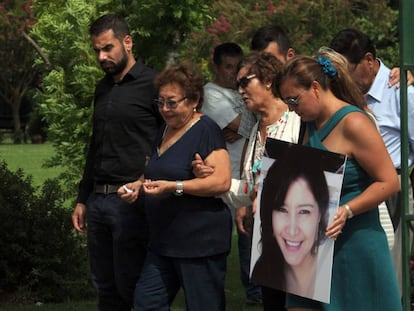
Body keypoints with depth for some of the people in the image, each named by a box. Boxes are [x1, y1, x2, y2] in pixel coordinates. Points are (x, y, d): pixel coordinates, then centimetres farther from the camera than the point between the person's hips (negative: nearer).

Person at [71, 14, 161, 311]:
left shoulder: (152, 85, -7)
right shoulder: (103, 89, 16)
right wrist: (83, 199, 21)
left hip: (131, 200, -7)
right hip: (98, 199, 7)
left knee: (129, 286, -5)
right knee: (105, 287, 9)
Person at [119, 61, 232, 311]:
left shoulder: (205, 130, -12)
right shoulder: (165, 131, 15)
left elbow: (222, 181, -21)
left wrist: (174, 187, -25)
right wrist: (137, 186, 8)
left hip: (200, 242, -9)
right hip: (164, 242, 9)